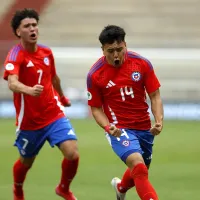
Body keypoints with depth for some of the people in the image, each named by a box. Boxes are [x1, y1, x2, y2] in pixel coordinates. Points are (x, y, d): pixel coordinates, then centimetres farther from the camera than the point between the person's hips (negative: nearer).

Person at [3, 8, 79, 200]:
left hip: (54, 114, 4)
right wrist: (30, 90, -56)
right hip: (29, 121, -4)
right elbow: (12, 83, -36)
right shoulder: (15, 56, -17)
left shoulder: (47, 52, 2)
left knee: (72, 153, -14)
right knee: (26, 162, 14)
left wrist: (62, 97, 39)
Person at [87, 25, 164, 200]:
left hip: (144, 127, 4)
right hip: (119, 129, -4)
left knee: (140, 172, 23)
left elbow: (155, 96, -1)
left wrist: (159, 121, -18)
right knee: (138, 166, -28)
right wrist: (108, 127, -22)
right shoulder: (95, 75, -13)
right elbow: (96, 108, -3)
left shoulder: (142, 64, -8)